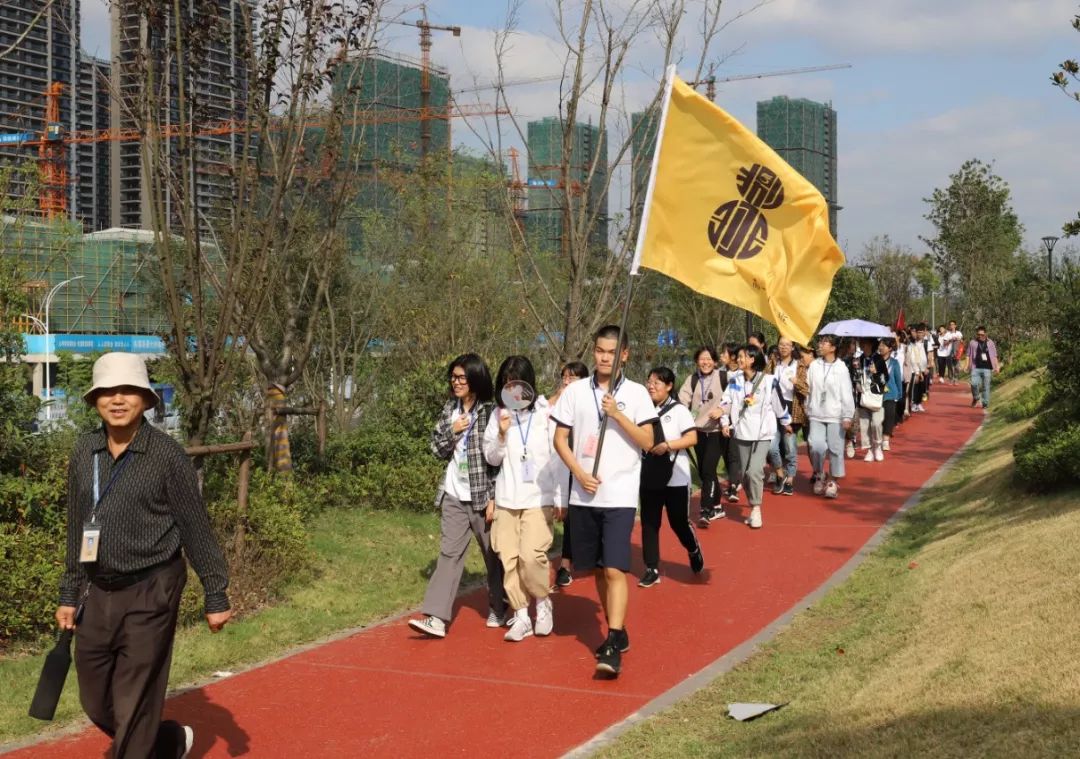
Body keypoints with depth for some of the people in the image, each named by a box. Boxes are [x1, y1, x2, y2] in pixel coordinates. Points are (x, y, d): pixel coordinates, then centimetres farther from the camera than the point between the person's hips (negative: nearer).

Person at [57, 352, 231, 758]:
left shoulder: (167, 455, -11)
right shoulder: (83, 453, 4)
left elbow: (196, 528, -7)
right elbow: (78, 529, 13)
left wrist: (215, 596, -6)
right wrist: (69, 595, 15)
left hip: (150, 593, -6)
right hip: (99, 592, 6)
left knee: (134, 707, -2)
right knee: (96, 702, 14)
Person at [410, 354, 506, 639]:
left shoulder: (491, 411, -9)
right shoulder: (449, 409, 9)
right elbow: (437, 449, 9)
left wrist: (494, 497, -14)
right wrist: (452, 432, -9)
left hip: (483, 495, -4)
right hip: (454, 496, 4)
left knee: (494, 554, 8)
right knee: (449, 553, -3)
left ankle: (499, 609, 26)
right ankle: (436, 617, -10)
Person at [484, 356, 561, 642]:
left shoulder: (546, 412, -4)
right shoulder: (499, 414, 3)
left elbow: (558, 457, -2)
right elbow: (492, 458, 7)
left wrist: (561, 499, -2)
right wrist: (502, 434, -12)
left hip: (539, 497, -3)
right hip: (506, 498, 3)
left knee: (531, 555, -14)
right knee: (509, 559, 2)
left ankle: (542, 603, 11)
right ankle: (520, 617, 13)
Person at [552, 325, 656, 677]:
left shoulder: (636, 393, 0)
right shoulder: (575, 391, 4)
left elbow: (647, 442, -4)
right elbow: (560, 439, 6)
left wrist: (618, 414, -15)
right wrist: (580, 473, -8)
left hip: (620, 496, -3)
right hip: (584, 496, 3)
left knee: (615, 569, -13)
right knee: (598, 569, 12)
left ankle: (613, 647, -14)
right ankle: (617, 631, 28)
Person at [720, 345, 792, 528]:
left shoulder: (769, 381, -9)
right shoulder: (735, 381, 2)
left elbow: (779, 403, 2)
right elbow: (727, 402, 5)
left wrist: (786, 423, 13)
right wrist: (725, 423, -6)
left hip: (762, 433, -4)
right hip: (741, 432, 4)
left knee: (755, 471, -16)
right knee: (743, 472, 8)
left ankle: (756, 509, -4)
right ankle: (754, 505, 24)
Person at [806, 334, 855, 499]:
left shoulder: (841, 368, -6)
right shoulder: (814, 365, 2)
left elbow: (846, 394, -7)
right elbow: (808, 388, 4)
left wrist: (847, 417, -10)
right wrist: (808, 409, 1)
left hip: (835, 415, -2)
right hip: (816, 414, 2)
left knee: (835, 448, 2)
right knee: (816, 445, -11)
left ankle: (832, 481, 18)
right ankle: (819, 474, 13)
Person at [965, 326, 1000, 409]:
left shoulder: (990, 343, 10)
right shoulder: (972, 343, 7)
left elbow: (994, 356, 12)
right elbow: (969, 355, 9)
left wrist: (997, 366, 8)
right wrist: (967, 365, 0)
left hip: (987, 368, 1)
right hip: (976, 368, 0)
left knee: (986, 386, 0)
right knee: (974, 384, -14)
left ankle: (985, 403, 10)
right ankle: (975, 398, 13)